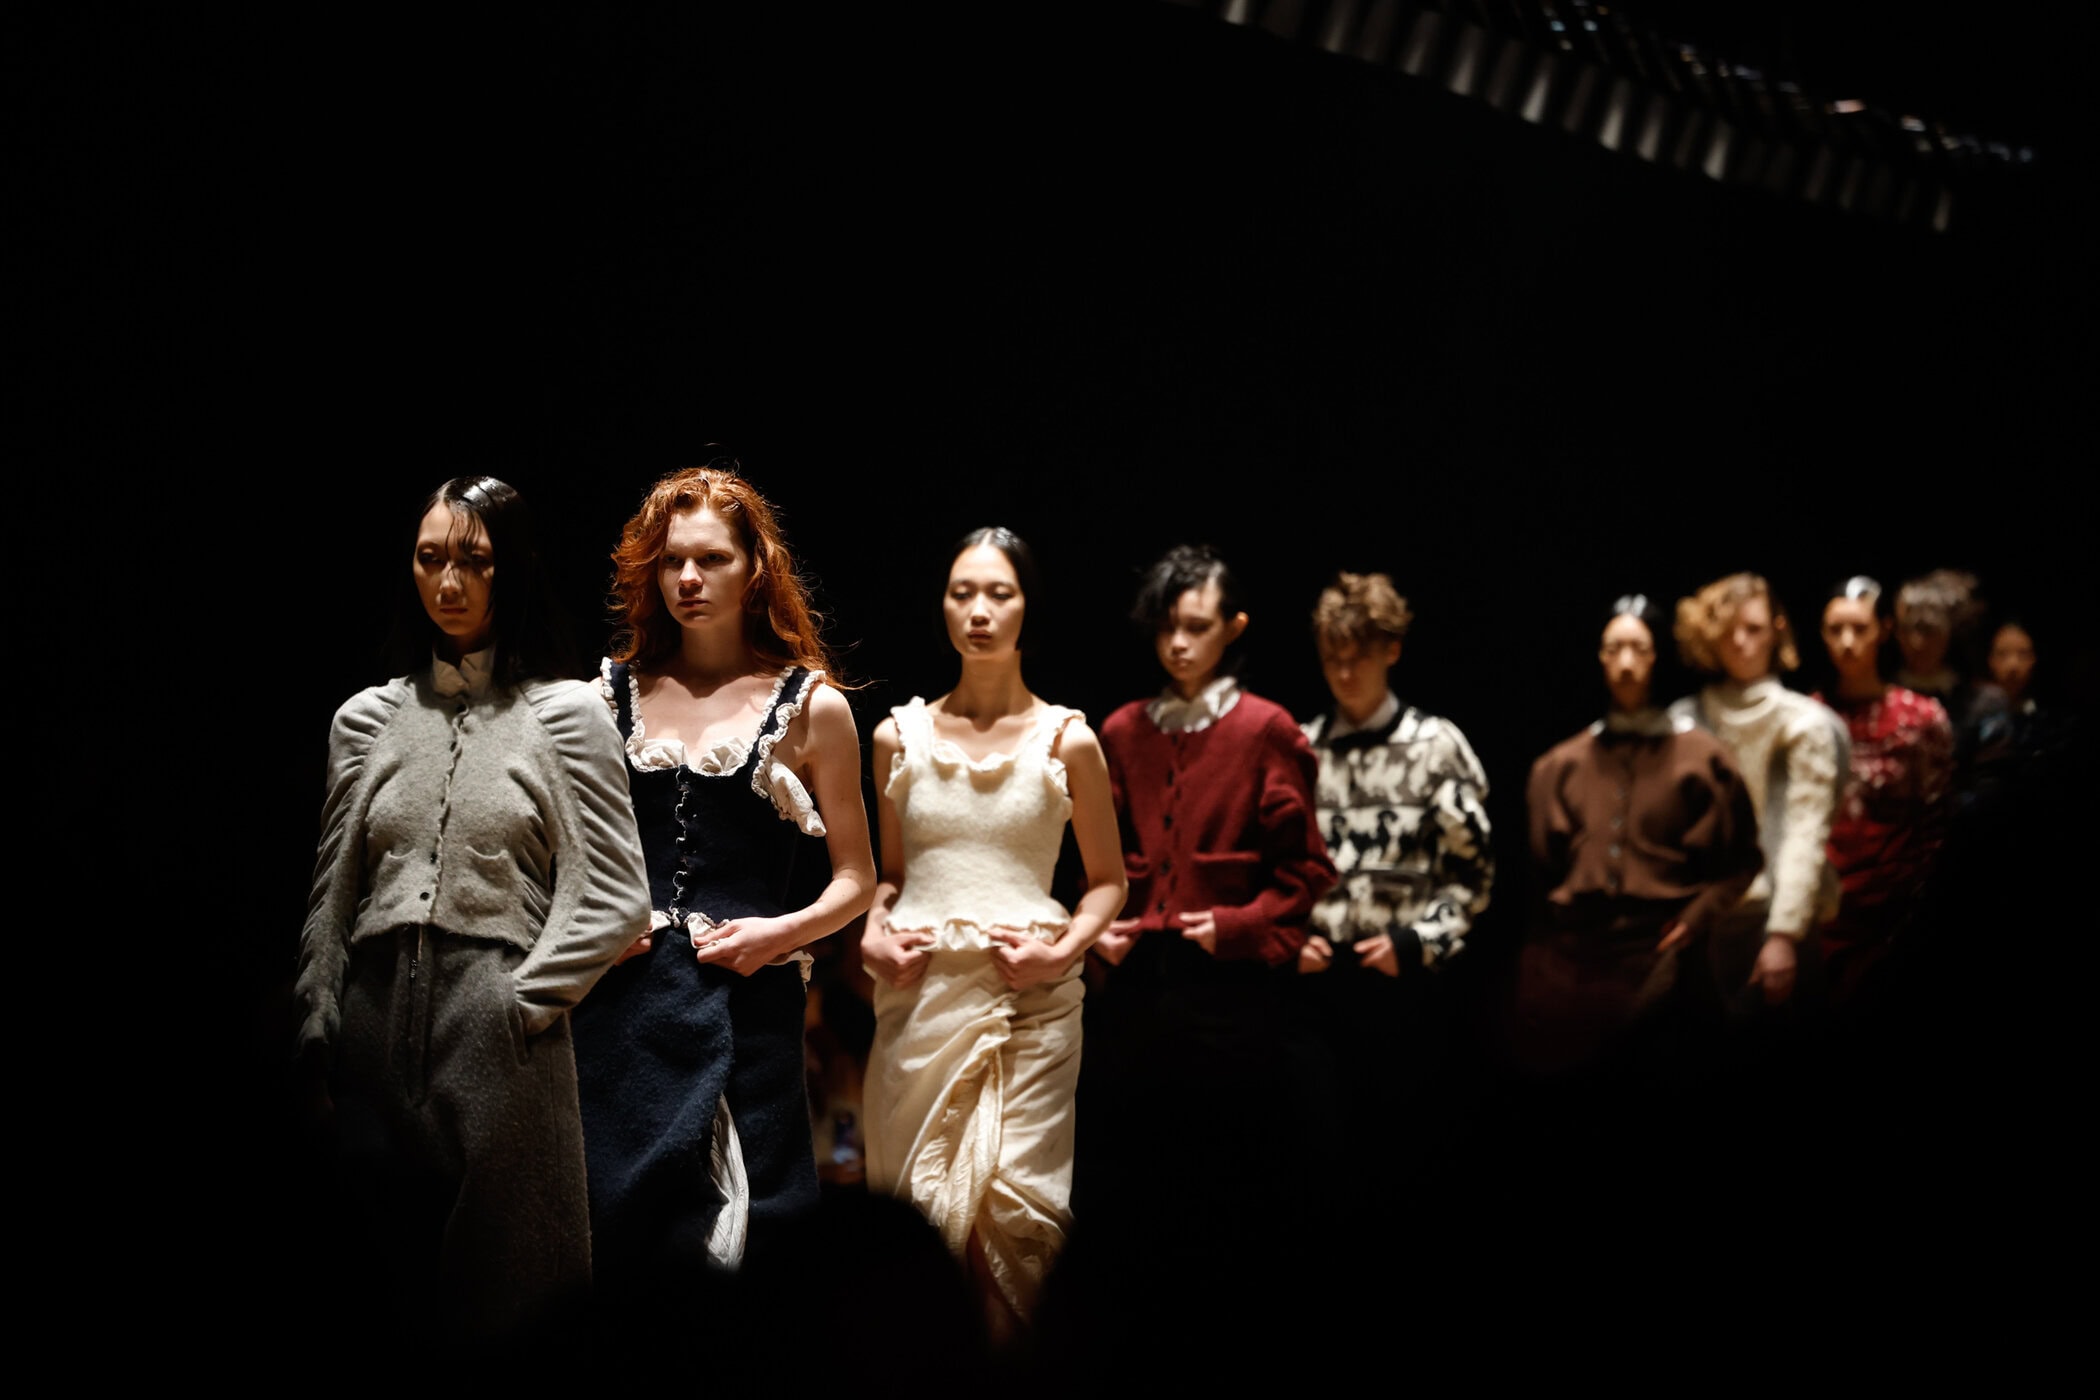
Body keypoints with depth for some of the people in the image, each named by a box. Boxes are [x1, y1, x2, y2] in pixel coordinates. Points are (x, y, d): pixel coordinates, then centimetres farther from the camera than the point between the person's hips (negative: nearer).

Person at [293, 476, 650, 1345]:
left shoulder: (565, 715, 3)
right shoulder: (367, 720, 14)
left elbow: (614, 897, -2)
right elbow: (331, 894, 15)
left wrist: (522, 1000, -7)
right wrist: (318, 1027, 5)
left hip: (503, 1040, -3)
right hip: (379, 1022, 4)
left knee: (495, 1286, -1)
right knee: (387, 1288, 7)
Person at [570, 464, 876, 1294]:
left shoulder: (811, 707, 5)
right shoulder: (610, 693, 10)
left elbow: (856, 880, 8)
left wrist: (783, 930, -9)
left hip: (747, 1000, -2)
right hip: (621, 999, 2)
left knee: (733, 1245, 0)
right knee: (612, 1226, 2)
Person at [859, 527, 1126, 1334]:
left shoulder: (1066, 740, 3)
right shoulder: (899, 736, 9)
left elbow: (1107, 881, 10)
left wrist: (1064, 948, -7)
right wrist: (871, 932, 0)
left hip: (1029, 994, -2)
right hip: (921, 989, 2)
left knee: (1019, 1199, -9)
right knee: (916, 1198, 2)